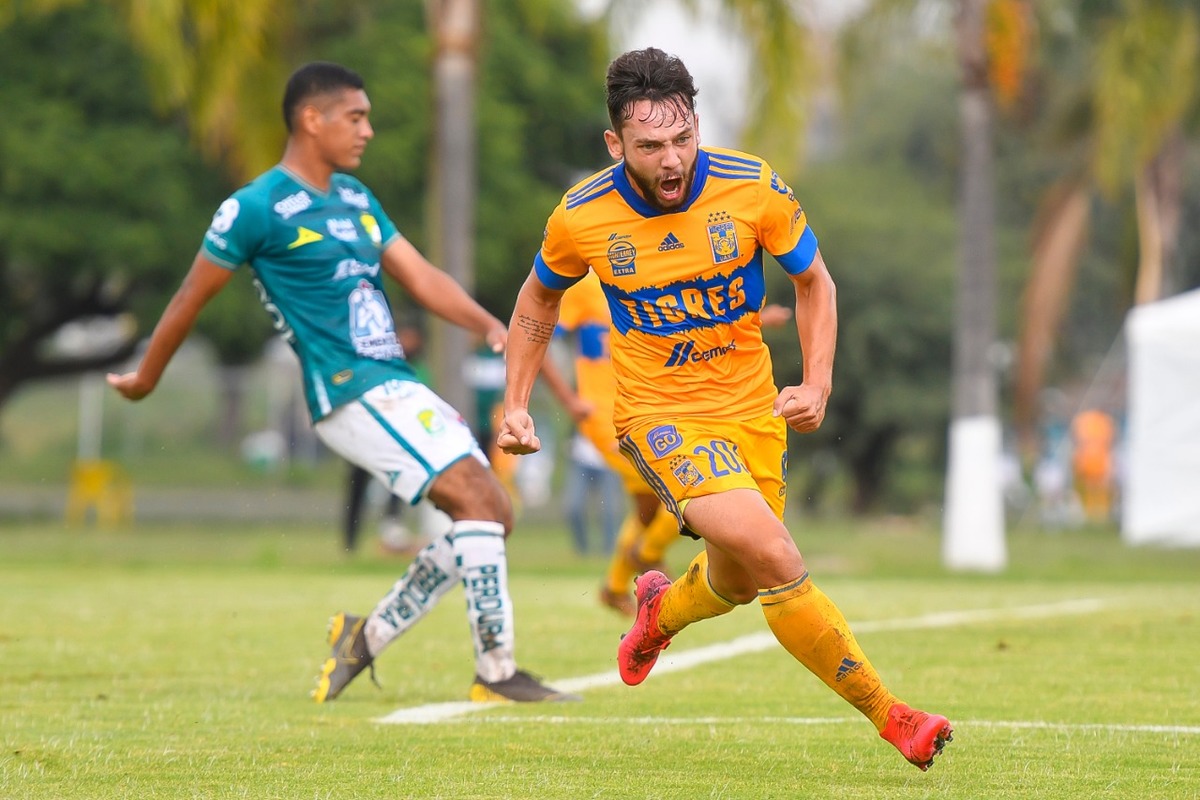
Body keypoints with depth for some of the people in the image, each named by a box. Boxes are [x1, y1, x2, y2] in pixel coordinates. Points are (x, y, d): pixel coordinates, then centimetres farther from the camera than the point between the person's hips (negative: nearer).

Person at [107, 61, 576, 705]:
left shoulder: (355, 197, 17)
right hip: (353, 395, -9)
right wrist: (145, 379, 13)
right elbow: (191, 297, 3)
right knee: (479, 498, -19)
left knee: (490, 517, 5)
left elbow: (421, 277, 15)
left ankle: (368, 636, 16)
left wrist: (489, 326, -2)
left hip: (400, 390, 9)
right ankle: (496, 674, -19)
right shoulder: (256, 209, -8)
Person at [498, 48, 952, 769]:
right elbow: (540, 299, 8)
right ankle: (887, 713, -13)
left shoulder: (754, 189, -15)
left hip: (753, 410, 3)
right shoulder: (581, 219, -14)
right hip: (659, 414, -3)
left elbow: (814, 280, 3)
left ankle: (663, 609, 55)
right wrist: (517, 406, 4)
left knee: (738, 582, 17)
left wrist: (817, 385, -9)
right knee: (774, 556, -23)